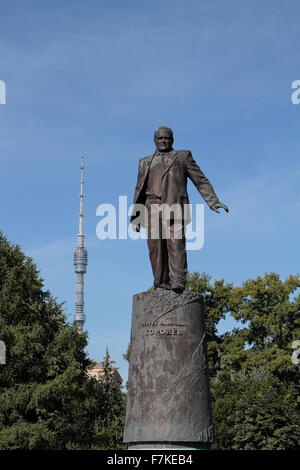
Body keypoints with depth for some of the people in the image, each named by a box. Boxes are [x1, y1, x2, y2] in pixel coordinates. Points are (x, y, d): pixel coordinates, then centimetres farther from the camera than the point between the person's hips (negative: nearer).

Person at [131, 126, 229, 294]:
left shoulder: (183, 156, 19)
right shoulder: (145, 162, 27)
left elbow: (201, 180, 12)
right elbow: (140, 190, 25)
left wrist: (213, 201, 0)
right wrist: (135, 216, 17)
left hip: (174, 206, -3)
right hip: (153, 208, 3)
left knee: (176, 242, -19)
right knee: (156, 247, -5)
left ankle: (178, 281, -27)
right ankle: (161, 284, -3)